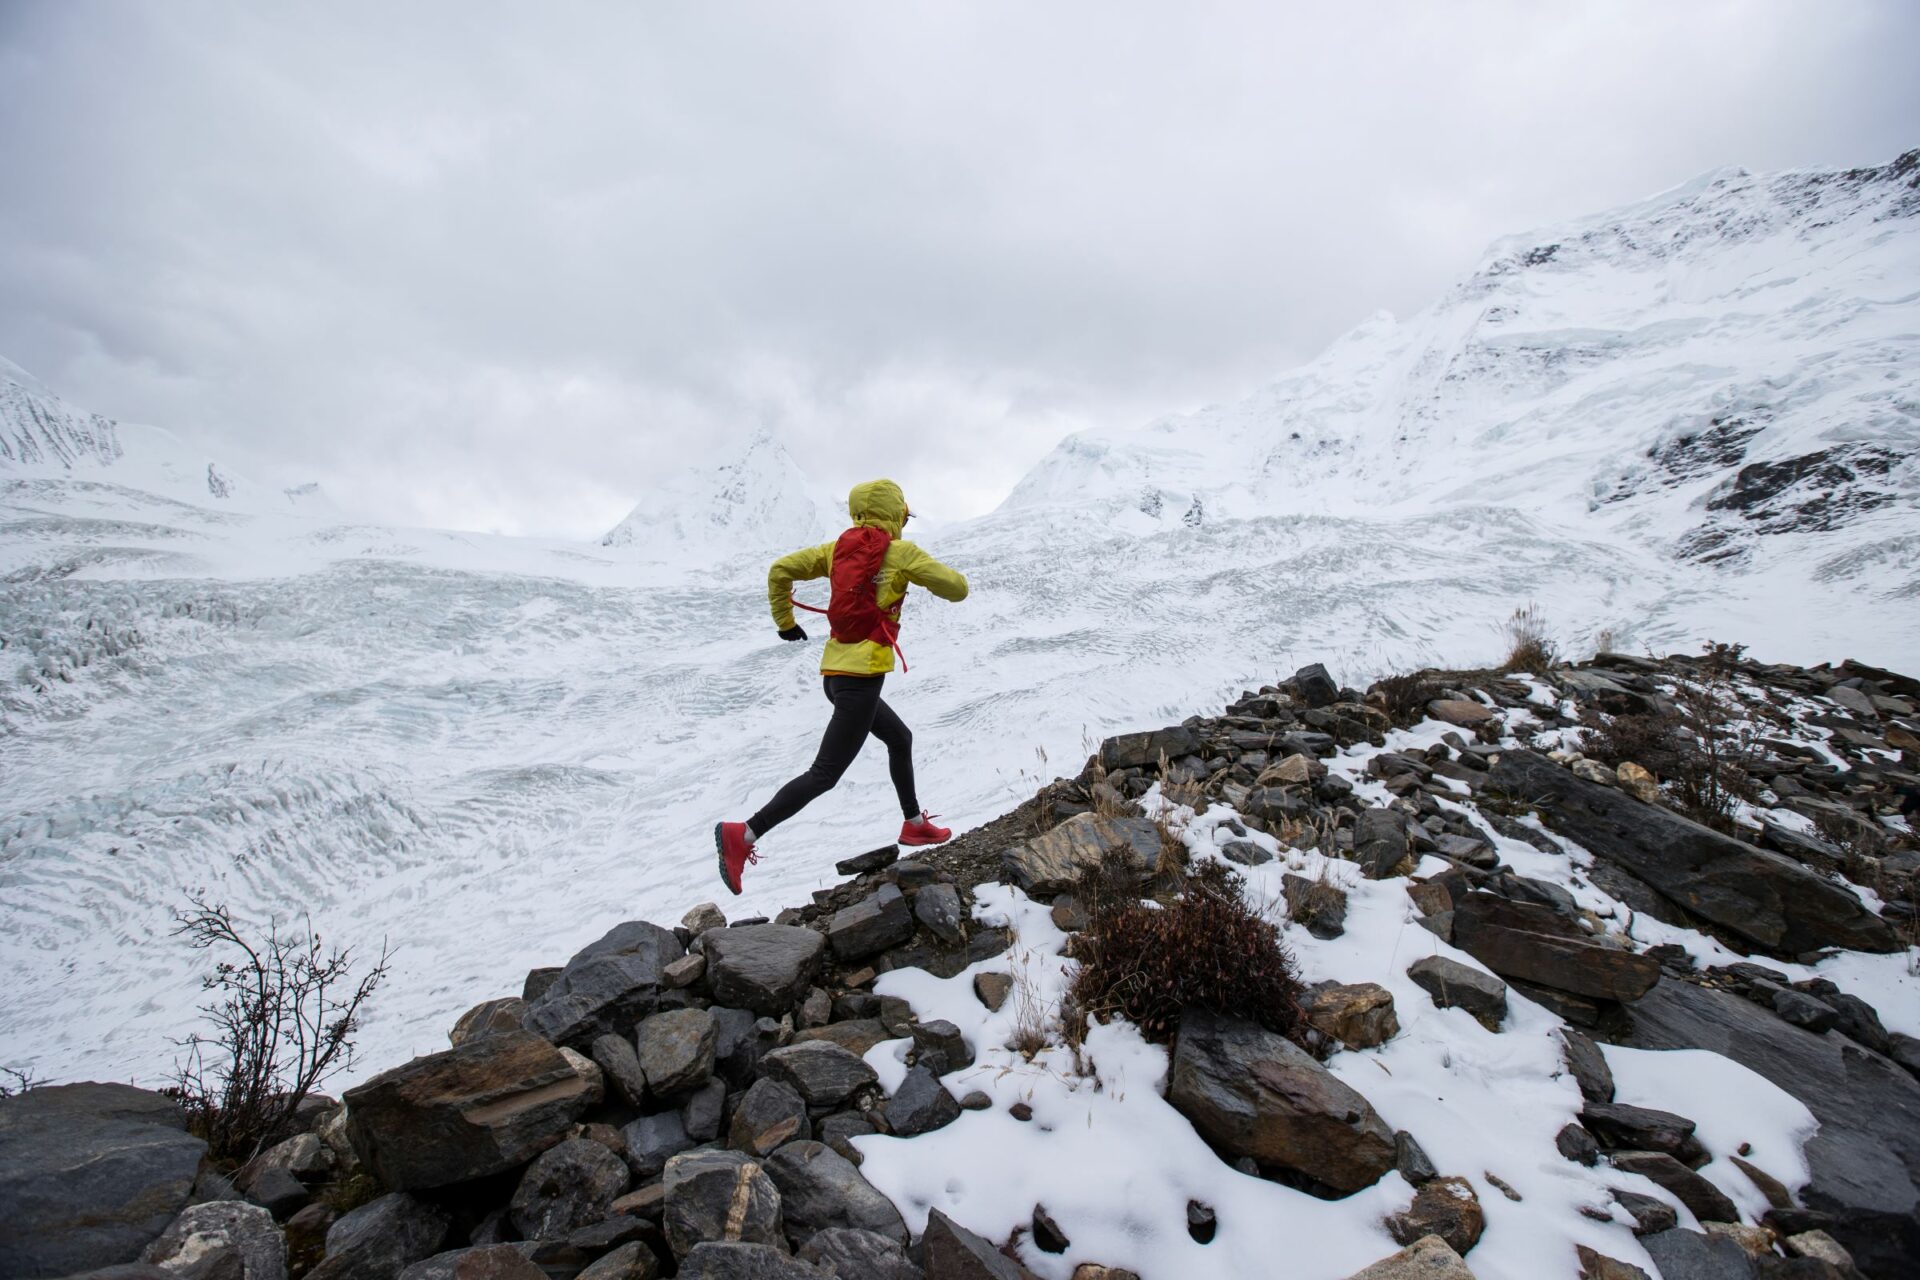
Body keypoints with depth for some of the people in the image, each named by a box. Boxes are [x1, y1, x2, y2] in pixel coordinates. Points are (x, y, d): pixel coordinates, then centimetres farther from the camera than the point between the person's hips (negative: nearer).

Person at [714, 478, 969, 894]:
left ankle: (915, 823, 39)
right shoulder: (900, 551, -5)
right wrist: (931, 572, 18)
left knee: (900, 739, 27)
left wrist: (785, 622, 17)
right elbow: (956, 589, -3)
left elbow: (780, 569, 6)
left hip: (834, 672, 8)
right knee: (825, 774, -7)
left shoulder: (838, 548, 10)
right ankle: (742, 835, -14)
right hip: (861, 677, -8)